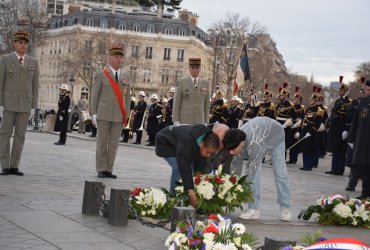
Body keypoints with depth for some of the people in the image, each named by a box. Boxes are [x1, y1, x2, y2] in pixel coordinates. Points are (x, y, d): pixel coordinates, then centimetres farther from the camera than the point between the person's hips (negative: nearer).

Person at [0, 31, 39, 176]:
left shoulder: (33, 63, 7)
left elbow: (35, 86, 7)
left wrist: (33, 107, 2)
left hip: (25, 104, 2)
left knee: (20, 135, 2)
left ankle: (14, 167, 9)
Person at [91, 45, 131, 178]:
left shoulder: (126, 77, 10)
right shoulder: (102, 74, 0)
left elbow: (127, 97, 11)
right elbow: (95, 95, 0)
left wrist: (126, 115, 5)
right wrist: (94, 113, -5)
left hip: (118, 116, 3)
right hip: (104, 115, -3)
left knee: (113, 143, 5)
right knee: (102, 142, 2)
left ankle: (108, 170, 12)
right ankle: (101, 170, 8)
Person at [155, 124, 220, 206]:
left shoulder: (207, 145, -23)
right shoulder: (187, 141, -45)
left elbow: (200, 167, -20)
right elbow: (184, 168, -47)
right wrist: (191, 192, -50)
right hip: (165, 143, -7)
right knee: (178, 168, -26)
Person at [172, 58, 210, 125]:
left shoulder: (205, 84, 11)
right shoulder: (181, 82, 2)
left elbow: (207, 104, 12)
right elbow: (176, 104, 0)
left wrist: (206, 122, 8)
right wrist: (176, 122, -7)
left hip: (199, 122, 3)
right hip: (184, 121, -3)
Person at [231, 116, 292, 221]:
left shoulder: (253, 144, -47)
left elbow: (251, 168, -41)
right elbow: (236, 167, -17)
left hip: (276, 136, -5)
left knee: (280, 173, -7)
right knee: (254, 172, -10)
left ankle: (286, 209, 3)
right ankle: (254, 209, -9)